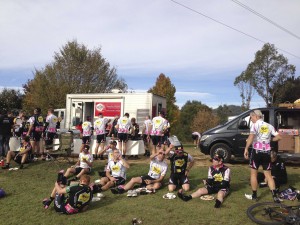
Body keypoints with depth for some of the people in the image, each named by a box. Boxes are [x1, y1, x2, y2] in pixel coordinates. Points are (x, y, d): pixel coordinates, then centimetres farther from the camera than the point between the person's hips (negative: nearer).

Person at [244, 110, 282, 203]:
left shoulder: (255, 125, -7)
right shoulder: (269, 126, 9)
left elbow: (251, 137, -23)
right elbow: (278, 137, 8)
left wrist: (246, 148, -23)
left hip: (256, 151, -5)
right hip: (267, 152, 5)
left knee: (253, 174, 8)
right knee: (268, 175, 10)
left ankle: (254, 196, 15)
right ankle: (275, 196, 3)